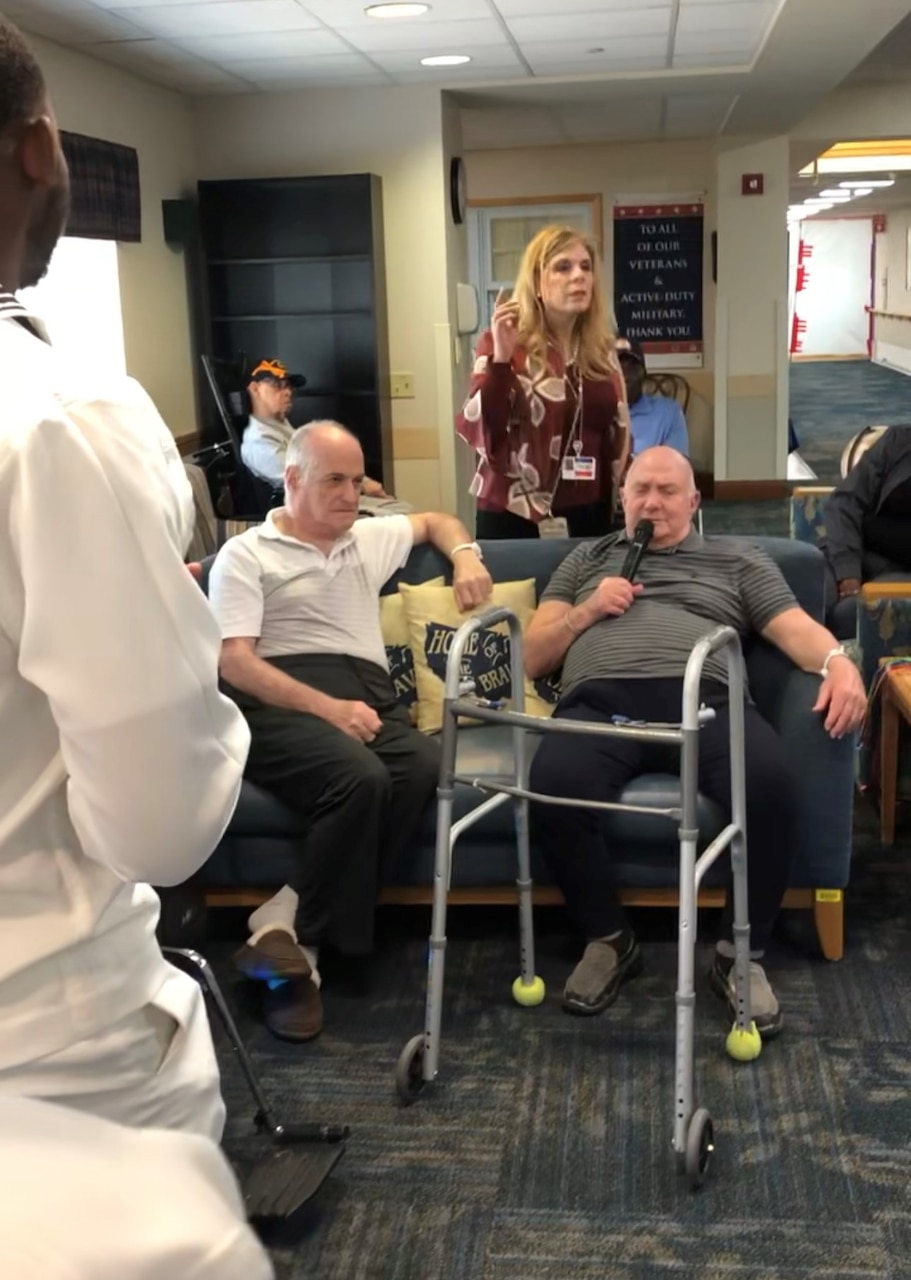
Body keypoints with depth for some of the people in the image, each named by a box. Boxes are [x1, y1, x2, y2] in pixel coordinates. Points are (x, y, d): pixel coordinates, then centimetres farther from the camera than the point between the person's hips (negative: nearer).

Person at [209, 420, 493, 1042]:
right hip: (283, 704, -5)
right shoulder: (246, 555, 9)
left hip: (367, 699, 5)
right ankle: (300, 948, -23)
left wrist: (466, 556, 21)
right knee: (361, 777, -37)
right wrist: (327, 707, -17)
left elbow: (436, 521, 46)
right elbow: (235, 661, -3)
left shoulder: (371, 538, 27)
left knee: (425, 767, -31)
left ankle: (287, 923, -27)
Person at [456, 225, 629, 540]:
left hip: (589, 514, 5)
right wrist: (501, 359, -24)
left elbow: (618, 433, 16)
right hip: (515, 518, -4)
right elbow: (480, 432, -15)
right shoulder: (503, 343, -4)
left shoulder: (601, 348, 9)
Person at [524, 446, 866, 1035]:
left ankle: (742, 952, -12)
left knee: (771, 782, -34)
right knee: (553, 787, -34)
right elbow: (533, 658, 23)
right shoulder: (586, 560, 30)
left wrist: (838, 661, -12)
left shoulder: (736, 558, 26)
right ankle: (608, 939, -8)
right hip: (600, 702, 1)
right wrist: (587, 610, 6)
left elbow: (795, 627, 11)